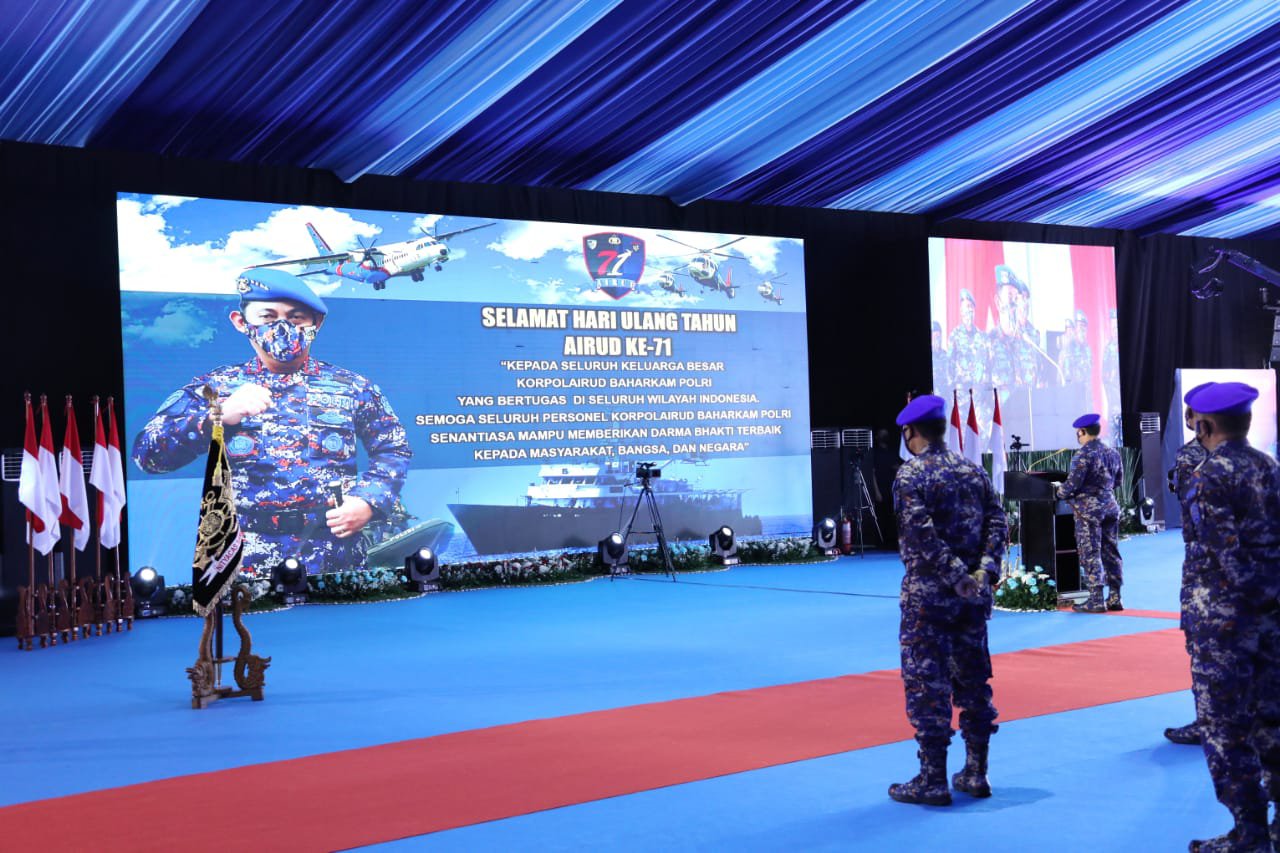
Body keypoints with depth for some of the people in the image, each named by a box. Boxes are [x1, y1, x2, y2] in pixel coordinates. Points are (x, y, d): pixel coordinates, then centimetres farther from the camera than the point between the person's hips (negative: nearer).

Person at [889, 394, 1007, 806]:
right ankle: (976, 773, 20)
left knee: (926, 683, 0)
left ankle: (932, 780, 4)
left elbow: (922, 535, -20)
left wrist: (957, 577, -16)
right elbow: (997, 522, 2)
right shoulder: (974, 471, 9)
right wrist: (985, 570, -6)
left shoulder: (910, 475, -10)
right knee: (973, 680, 13)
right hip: (973, 596, 6)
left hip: (927, 594, -6)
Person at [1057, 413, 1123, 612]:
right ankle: (1115, 598, 14)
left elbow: (1073, 484, -18)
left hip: (1088, 509, -7)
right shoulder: (1113, 453, 9)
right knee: (1111, 552, 11)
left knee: (1090, 554, -3)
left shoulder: (1083, 455, -15)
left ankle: (1096, 601, -2)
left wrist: (1060, 493, 0)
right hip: (1110, 507, 7)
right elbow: (1118, 480, 18)